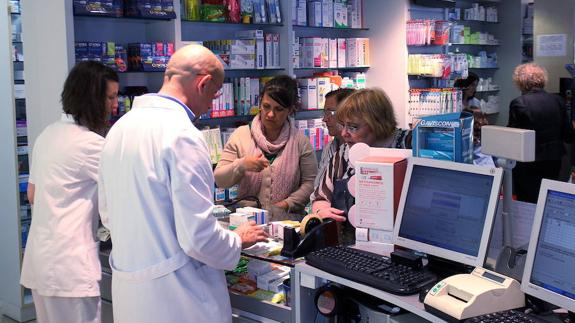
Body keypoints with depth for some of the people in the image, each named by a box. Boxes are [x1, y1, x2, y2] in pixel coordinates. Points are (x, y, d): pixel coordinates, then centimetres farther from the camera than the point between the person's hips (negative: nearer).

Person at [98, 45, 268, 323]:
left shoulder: (119, 127, 5)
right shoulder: (183, 135, -20)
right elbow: (198, 237, -21)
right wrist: (238, 240, -3)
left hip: (127, 289, 8)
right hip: (177, 299, -8)